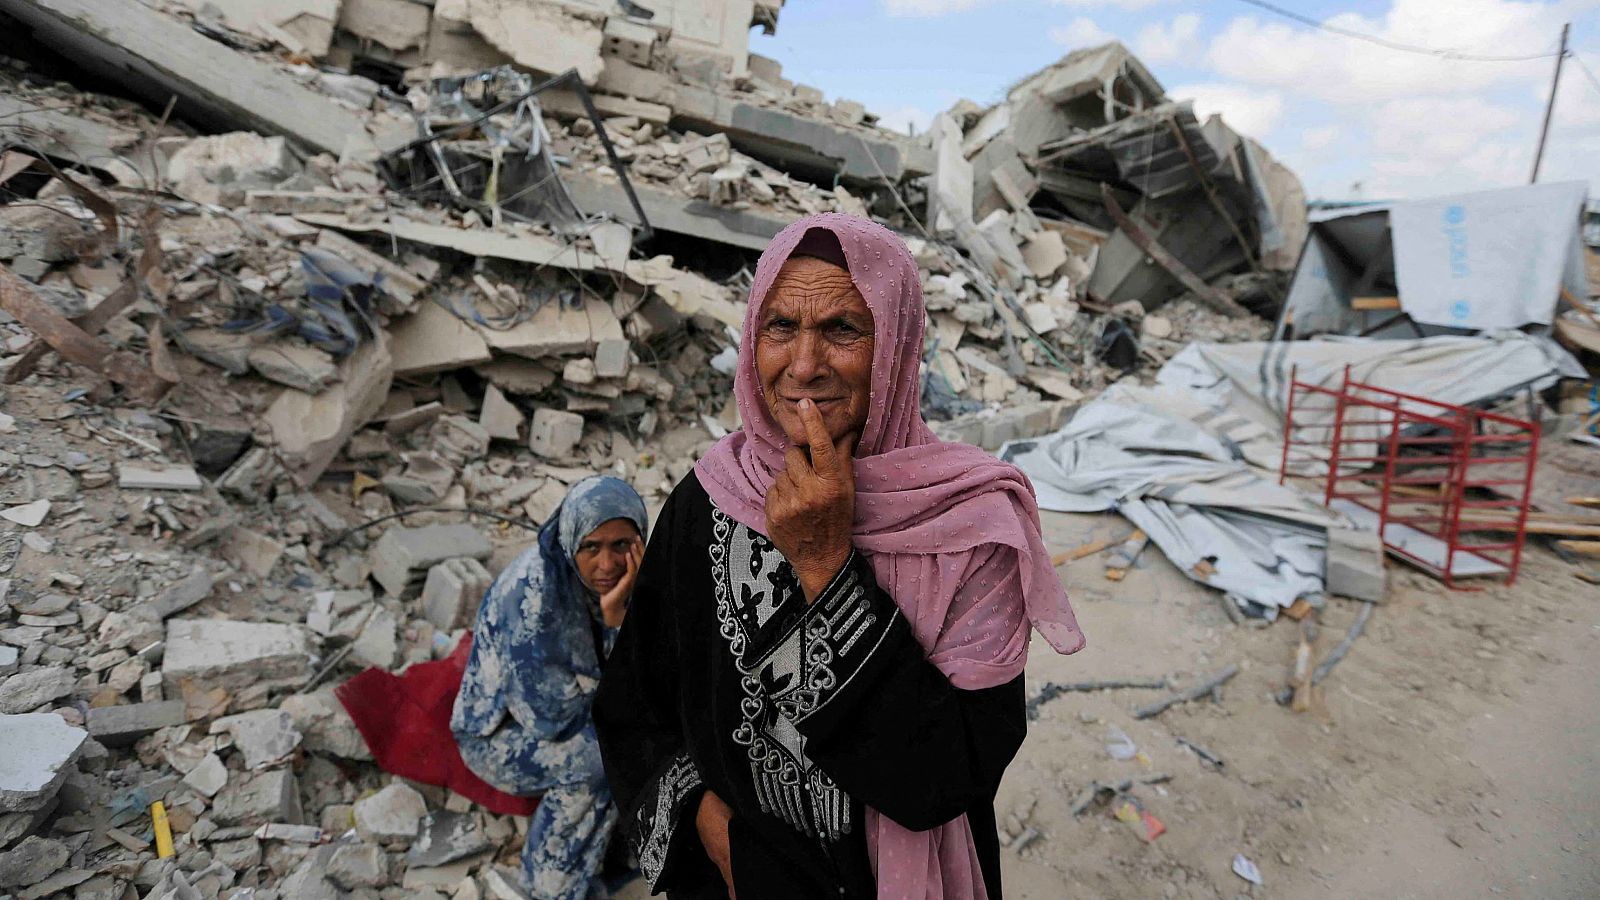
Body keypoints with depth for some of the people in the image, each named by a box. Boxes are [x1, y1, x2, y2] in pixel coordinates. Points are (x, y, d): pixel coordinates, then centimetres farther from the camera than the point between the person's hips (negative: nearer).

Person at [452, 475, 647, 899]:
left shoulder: (623, 576, -16)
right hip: (500, 732, -6)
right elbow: (550, 714, -30)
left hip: (561, 708, 6)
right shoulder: (531, 590, -33)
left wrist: (619, 616, -33)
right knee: (602, 756, -29)